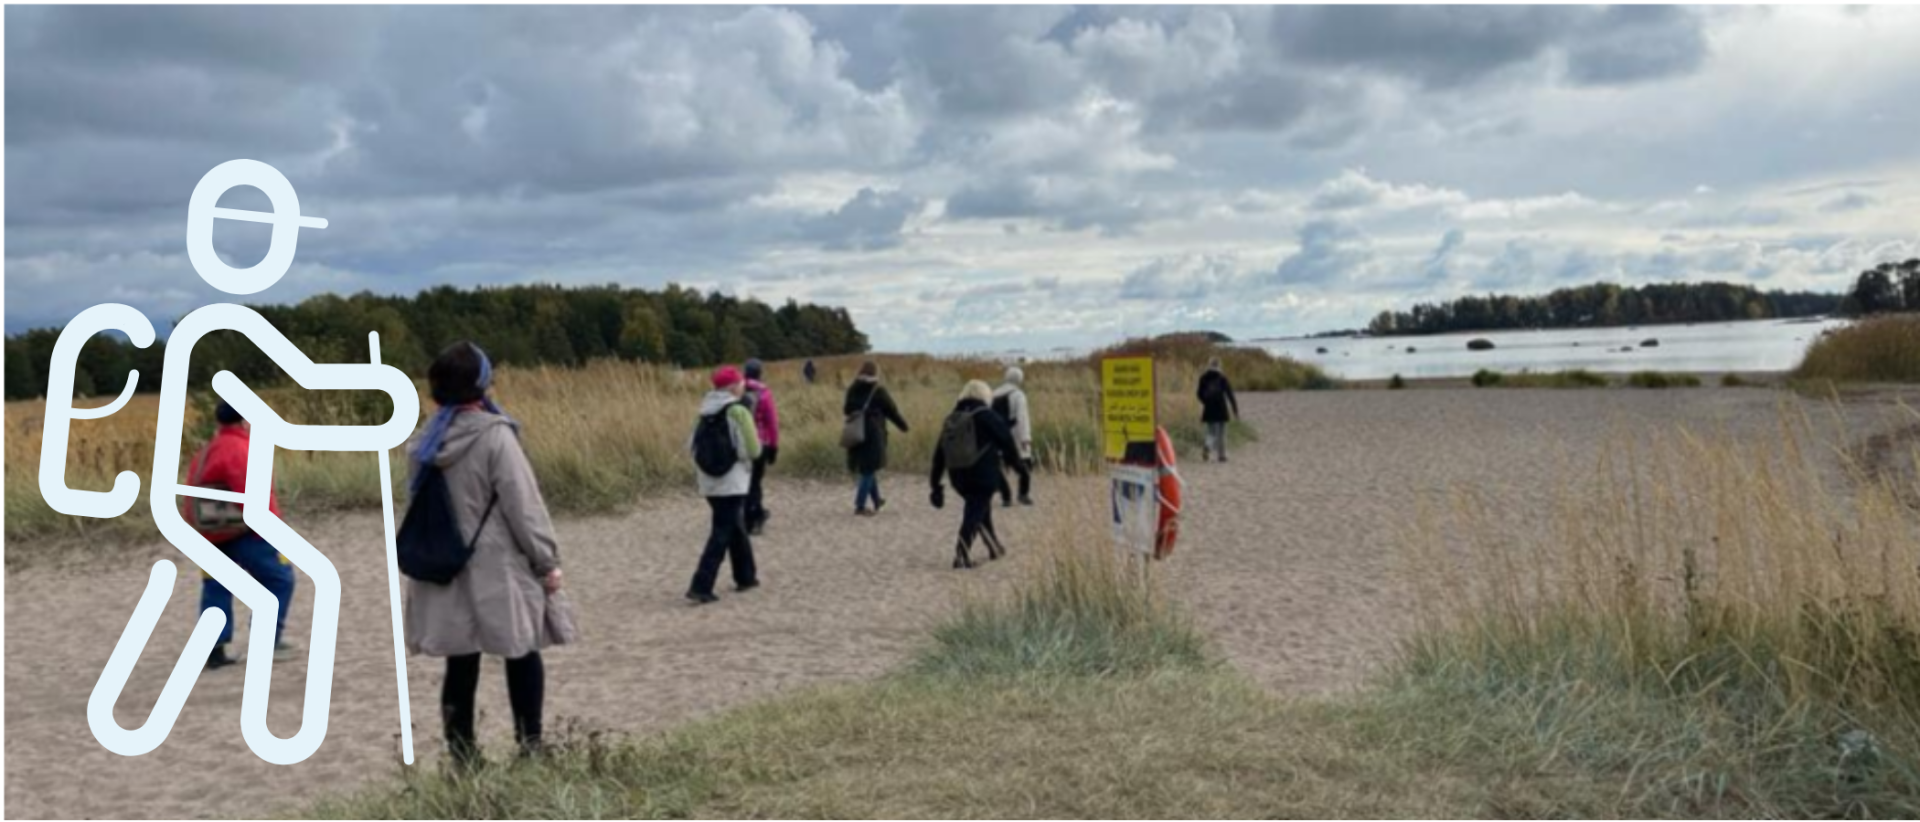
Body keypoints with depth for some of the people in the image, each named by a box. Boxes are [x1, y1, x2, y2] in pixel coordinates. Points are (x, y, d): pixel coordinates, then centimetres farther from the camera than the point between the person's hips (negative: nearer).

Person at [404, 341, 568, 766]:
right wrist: (547, 560, -6)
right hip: (499, 570, -5)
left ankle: (463, 757, 15)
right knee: (522, 657, 10)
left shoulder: (424, 442, 3)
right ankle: (531, 746, 14)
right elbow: (523, 505, -14)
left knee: (461, 664, 10)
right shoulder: (494, 436, -16)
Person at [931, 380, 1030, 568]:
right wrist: (1019, 465, 5)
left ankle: (995, 548, 33)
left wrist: (936, 484, 14)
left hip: (958, 478, 6)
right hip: (984, 476, -6)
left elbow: (939, 456, 11)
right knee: (975, 514, -4)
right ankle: (962, 555, -13)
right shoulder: (986, 416, -6)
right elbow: (1006, 442, -7)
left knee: (982, 510, 23)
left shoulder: (950, 420, 11)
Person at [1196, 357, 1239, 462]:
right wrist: (1235, 409, -1)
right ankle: (1221, 455, 9)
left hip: (1208, 410, 3)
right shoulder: (1221, 377, -7)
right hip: (1220, 409, -3)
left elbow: (1199, 394, 5)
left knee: (1211, 432, 10)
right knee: (1221, 433, 8)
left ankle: (1207, 447, -18)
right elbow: (1229, 393, -7)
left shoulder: (1203, 378, 1)